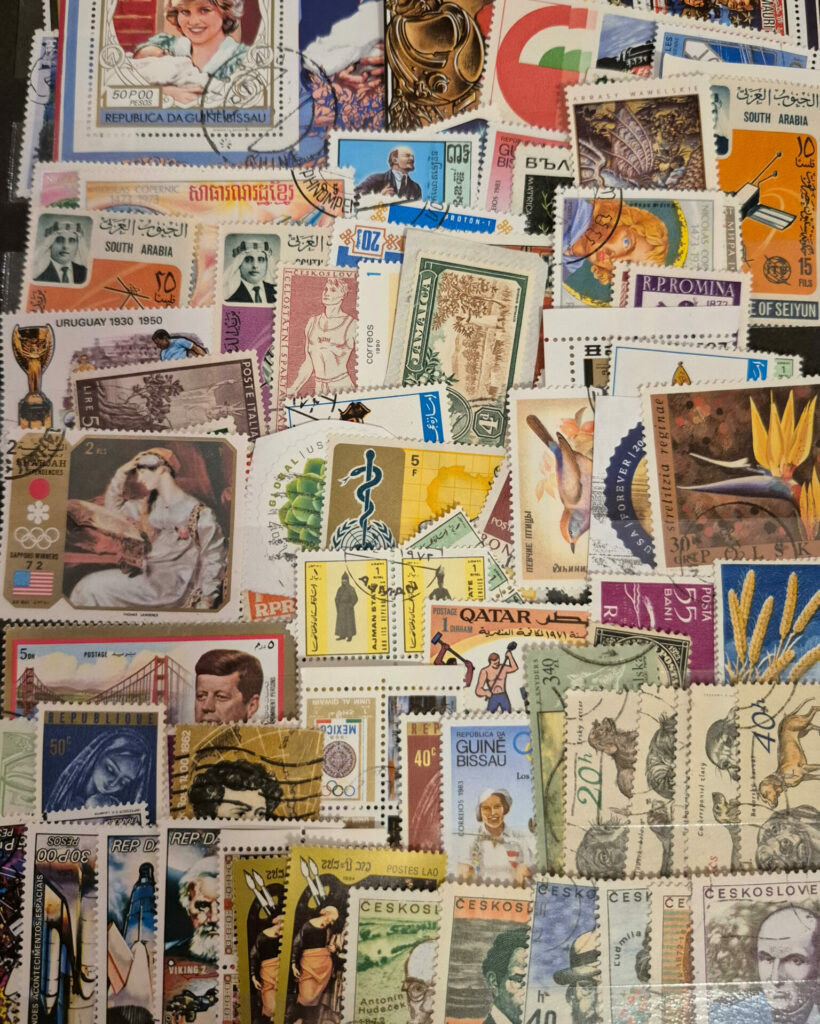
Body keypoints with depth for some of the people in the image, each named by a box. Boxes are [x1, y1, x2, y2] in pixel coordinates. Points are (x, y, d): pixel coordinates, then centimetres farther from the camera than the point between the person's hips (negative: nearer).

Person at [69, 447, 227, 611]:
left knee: (93, 587, -12)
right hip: (149, 573, 7)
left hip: (173, 585, -7)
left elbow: (214, 559, -12)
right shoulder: (150, 506, 10)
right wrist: (121, 475, 7)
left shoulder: (199, 513, -13)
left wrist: (205, 601, -15)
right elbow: (114, 508, 22)